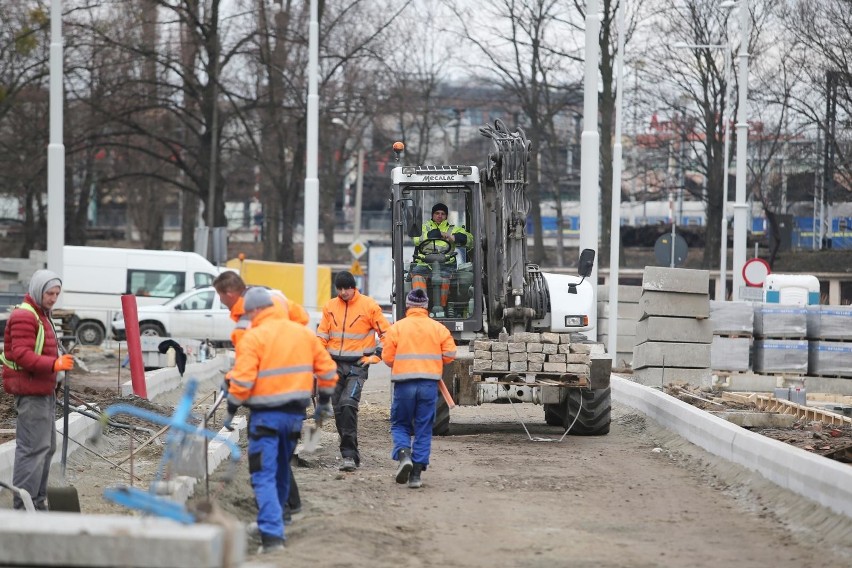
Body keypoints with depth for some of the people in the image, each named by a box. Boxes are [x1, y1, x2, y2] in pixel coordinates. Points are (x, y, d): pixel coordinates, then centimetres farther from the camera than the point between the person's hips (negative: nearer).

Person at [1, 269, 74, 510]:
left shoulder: (41, 315, 20)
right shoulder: (24, 316, -14)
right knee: (34, 447, -12)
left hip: (44, 391, 11)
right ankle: (23, 506, -11)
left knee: (46, 446, 15)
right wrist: (54, 364, -33)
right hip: (31, 392, -11)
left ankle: (38, 500, 23)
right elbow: (22, 355, -24)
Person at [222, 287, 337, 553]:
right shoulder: (303, 333, 9)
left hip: (266, 415, -6)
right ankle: (273, 520, 33)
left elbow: (243, 379, -17)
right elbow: (327, 369, 12)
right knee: (281, 471, 21)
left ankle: (272, 535, -17)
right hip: (296, 413, 6)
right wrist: (324, 402, 23)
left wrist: (231, 410, -5)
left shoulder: (253, 337, -11)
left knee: (264, 476, -6)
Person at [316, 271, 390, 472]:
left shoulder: (369, 306, -4)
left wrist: (377, 355, -6)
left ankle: (349, 454, -20)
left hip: (358, 365, -5)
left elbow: (386, 332, 2)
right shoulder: (330, 306, 8)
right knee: (339, 409, 5)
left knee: (348, 404, -20)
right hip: (335, 364, 5)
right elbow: (322, 335, 13)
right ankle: (351, 454, 16)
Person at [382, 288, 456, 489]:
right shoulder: (438, 328, 4)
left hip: (404, 382, -1)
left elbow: (387, 357, -2)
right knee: (423, 429, 7)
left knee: (400, 425, 13)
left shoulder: (396, 328, -1)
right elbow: (450, 353, 1)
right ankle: (416, 474, 4)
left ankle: (403, 455, -15)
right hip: (429, 383, 1)